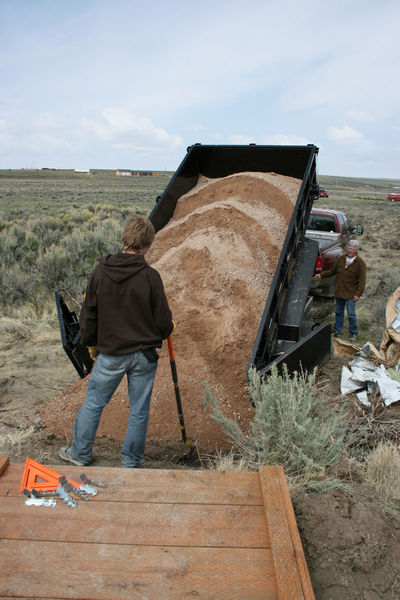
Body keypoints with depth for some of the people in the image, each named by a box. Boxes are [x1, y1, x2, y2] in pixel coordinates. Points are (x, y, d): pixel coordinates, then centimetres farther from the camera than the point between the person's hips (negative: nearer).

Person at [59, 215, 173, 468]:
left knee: (93, 404, 20)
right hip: (145, 354, -1)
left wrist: (90, 341, 19)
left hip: (110, 354, 1)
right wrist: (158, 335, 13)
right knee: (139, 411, 14)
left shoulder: (100, 272, -6)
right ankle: (132, 462, 29)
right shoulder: (150, 276, -13)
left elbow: (88, 317, 2)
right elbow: (164, 322, -9)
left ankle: (80, 453, 36)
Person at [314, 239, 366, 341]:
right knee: (339, 312, 16)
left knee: (351, 314, 1)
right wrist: (321, 275, 7)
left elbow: (362, 281, -11)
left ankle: (353, 333, 18)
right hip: (339, 291, 5)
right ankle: (337, 330, 30)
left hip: (350, 294, -5)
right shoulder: (341, 259, 5)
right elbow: (332, 271, 17)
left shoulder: (360, 263, -10)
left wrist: (358, 294, -16)